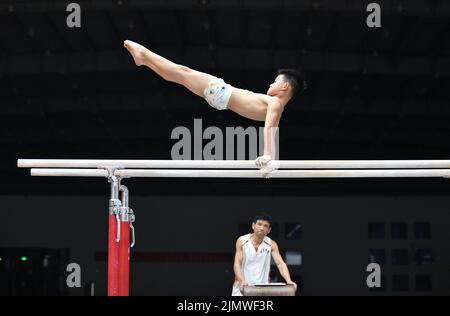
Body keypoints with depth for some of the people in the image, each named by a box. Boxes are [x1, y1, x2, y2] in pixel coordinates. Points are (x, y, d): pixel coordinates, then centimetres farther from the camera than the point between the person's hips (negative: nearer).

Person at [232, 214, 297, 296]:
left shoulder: (271, 244, -1)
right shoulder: (242, 241, -5)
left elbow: (280, 263, -10)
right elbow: (237, 264, -12)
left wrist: (288, 281, -28)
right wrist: (242, 281, -30)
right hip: (242, 287, -1)